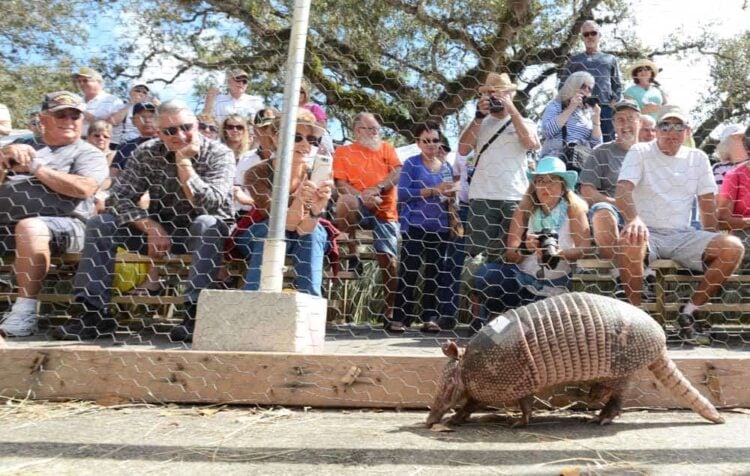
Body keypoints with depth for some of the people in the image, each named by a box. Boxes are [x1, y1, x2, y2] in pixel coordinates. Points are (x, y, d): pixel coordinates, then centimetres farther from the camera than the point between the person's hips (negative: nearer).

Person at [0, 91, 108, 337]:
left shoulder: (88, 153, 12)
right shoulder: (24, 143, 28)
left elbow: (83, 188, -7)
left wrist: (35, 167, -1)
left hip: (61, 225, -5)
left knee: (29, 228, -35)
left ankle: (25, 308, -30)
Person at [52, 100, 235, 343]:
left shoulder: (219, 154, -13)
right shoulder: (147, 153, -4)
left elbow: (210, 204, -27)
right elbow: (119, 197, -9)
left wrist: (184, 161, -26)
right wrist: (152, 228, -23)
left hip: (201, 233, -3)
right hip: (158, 228, 4)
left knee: (208, 225, -38)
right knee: (99, 225, -13)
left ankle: (196, 313, -36)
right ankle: (92, 311, -13)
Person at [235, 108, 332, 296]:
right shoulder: (257, 174, -24)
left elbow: (305, 228, -30)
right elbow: (288, 223, -34)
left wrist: (317, 209, -52)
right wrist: (299, 200, -55)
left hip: (307, 245, 2)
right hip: (259, 238, -1)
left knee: (313, 231, -30)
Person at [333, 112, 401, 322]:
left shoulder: (387, 148, 18)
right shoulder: (343, 152, 10)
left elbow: (397, 173, 3)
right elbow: (340, 184, -2)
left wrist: (376, 189, -14)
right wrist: (362, 197, -19)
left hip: (385, 212, 2)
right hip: (358, 209, -1)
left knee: (389, 259, -10)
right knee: (344, 201, -35)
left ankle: (390, 311, 0)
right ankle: (352, 256, -20)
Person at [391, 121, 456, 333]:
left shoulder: (447, 167, 16)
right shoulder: (412, 164, 1)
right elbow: (402, 194, -12)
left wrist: (450, 195, -2)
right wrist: (432, 190, -18)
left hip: (440, 228, 5)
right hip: (414, 226, -5)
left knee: (435, 272, 4)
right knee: (409, 272, -6)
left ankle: (430, 317, 10)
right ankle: (399, 318, 0)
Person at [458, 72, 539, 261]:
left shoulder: (523, 123, 14)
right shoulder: (479, 123, 16)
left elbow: (532, 144, -8)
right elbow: (463, 150, 0)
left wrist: (512, 109, -5)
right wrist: (479, 116, -2)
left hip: (515, 199, 0)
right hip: (482, 198, 1)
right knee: (478, 253, -3)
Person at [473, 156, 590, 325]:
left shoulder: (573, 208, -4)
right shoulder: (525, 209, 1)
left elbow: (585, 248, -13)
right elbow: (510, 255, -4)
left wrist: (559, 254, -31)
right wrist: (524, 249, -26)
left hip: (555, 288, -1)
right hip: (523, 279, 2)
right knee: (486, 275, -25)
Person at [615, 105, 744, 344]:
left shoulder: (698, 158, 12)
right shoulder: (640, 152, 0)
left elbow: (707, 204, 13)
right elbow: (623, 190, -17)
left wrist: (712, 247, 4)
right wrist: (634, 219, -39)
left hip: (683, 236, 4)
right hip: (648, 234, -4)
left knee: (733, 247, -21)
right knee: (629, 241, -39)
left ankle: (689, 312, -7)